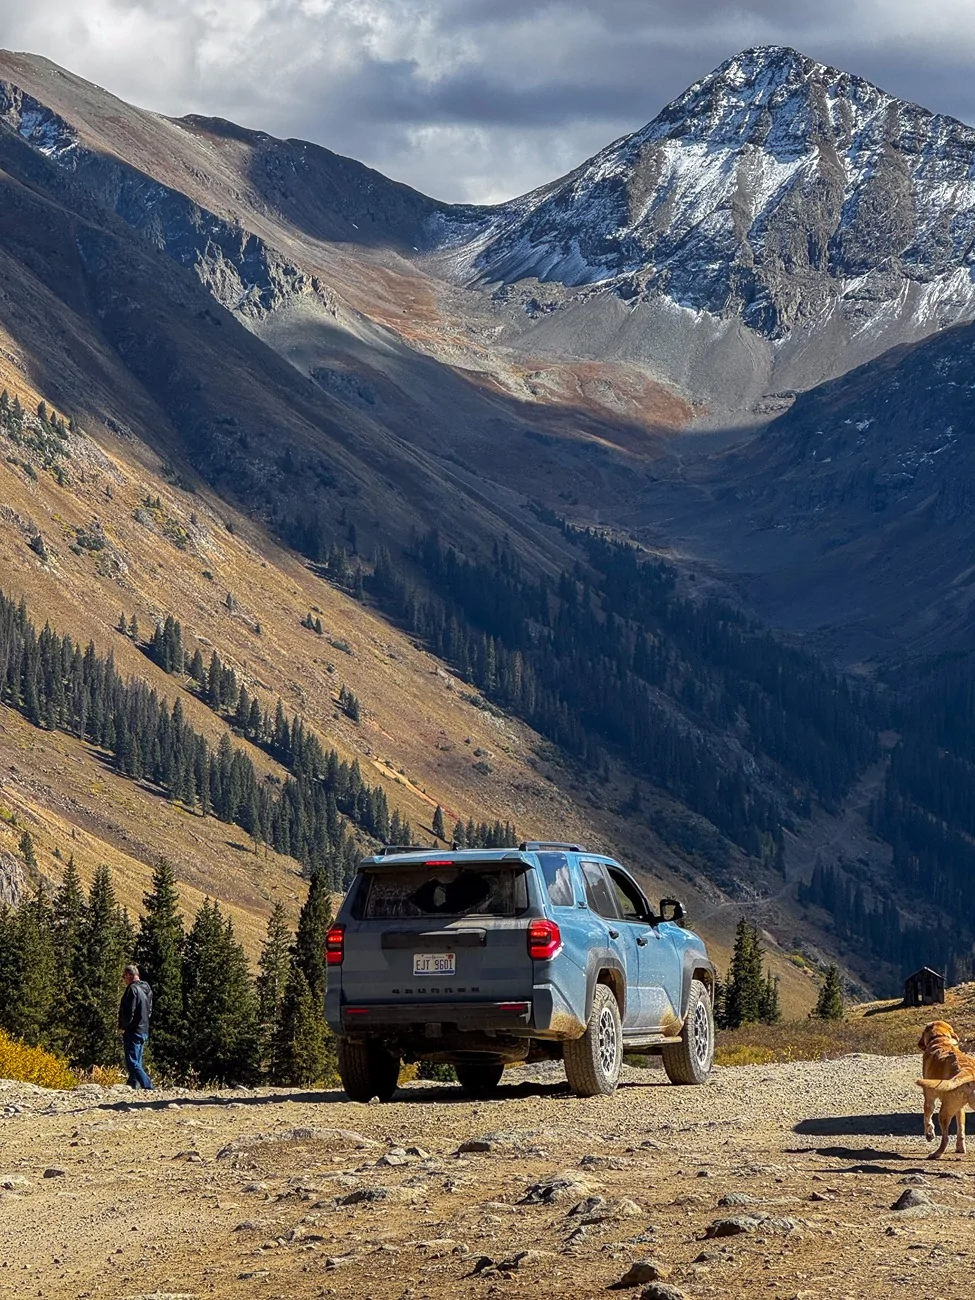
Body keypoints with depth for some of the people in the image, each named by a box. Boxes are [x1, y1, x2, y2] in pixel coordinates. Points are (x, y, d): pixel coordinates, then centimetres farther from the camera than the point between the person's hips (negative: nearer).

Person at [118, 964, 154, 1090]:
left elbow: (128, 1012, -18)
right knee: (136, 1063, 13)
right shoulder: (147, 990, 15)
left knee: (132, 1063, -10)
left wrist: (122, 1027, -6)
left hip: (133, 1031, -9)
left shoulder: (132, 989, -13)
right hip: (144, 1031, 9)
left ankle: (148, 1087, -21)